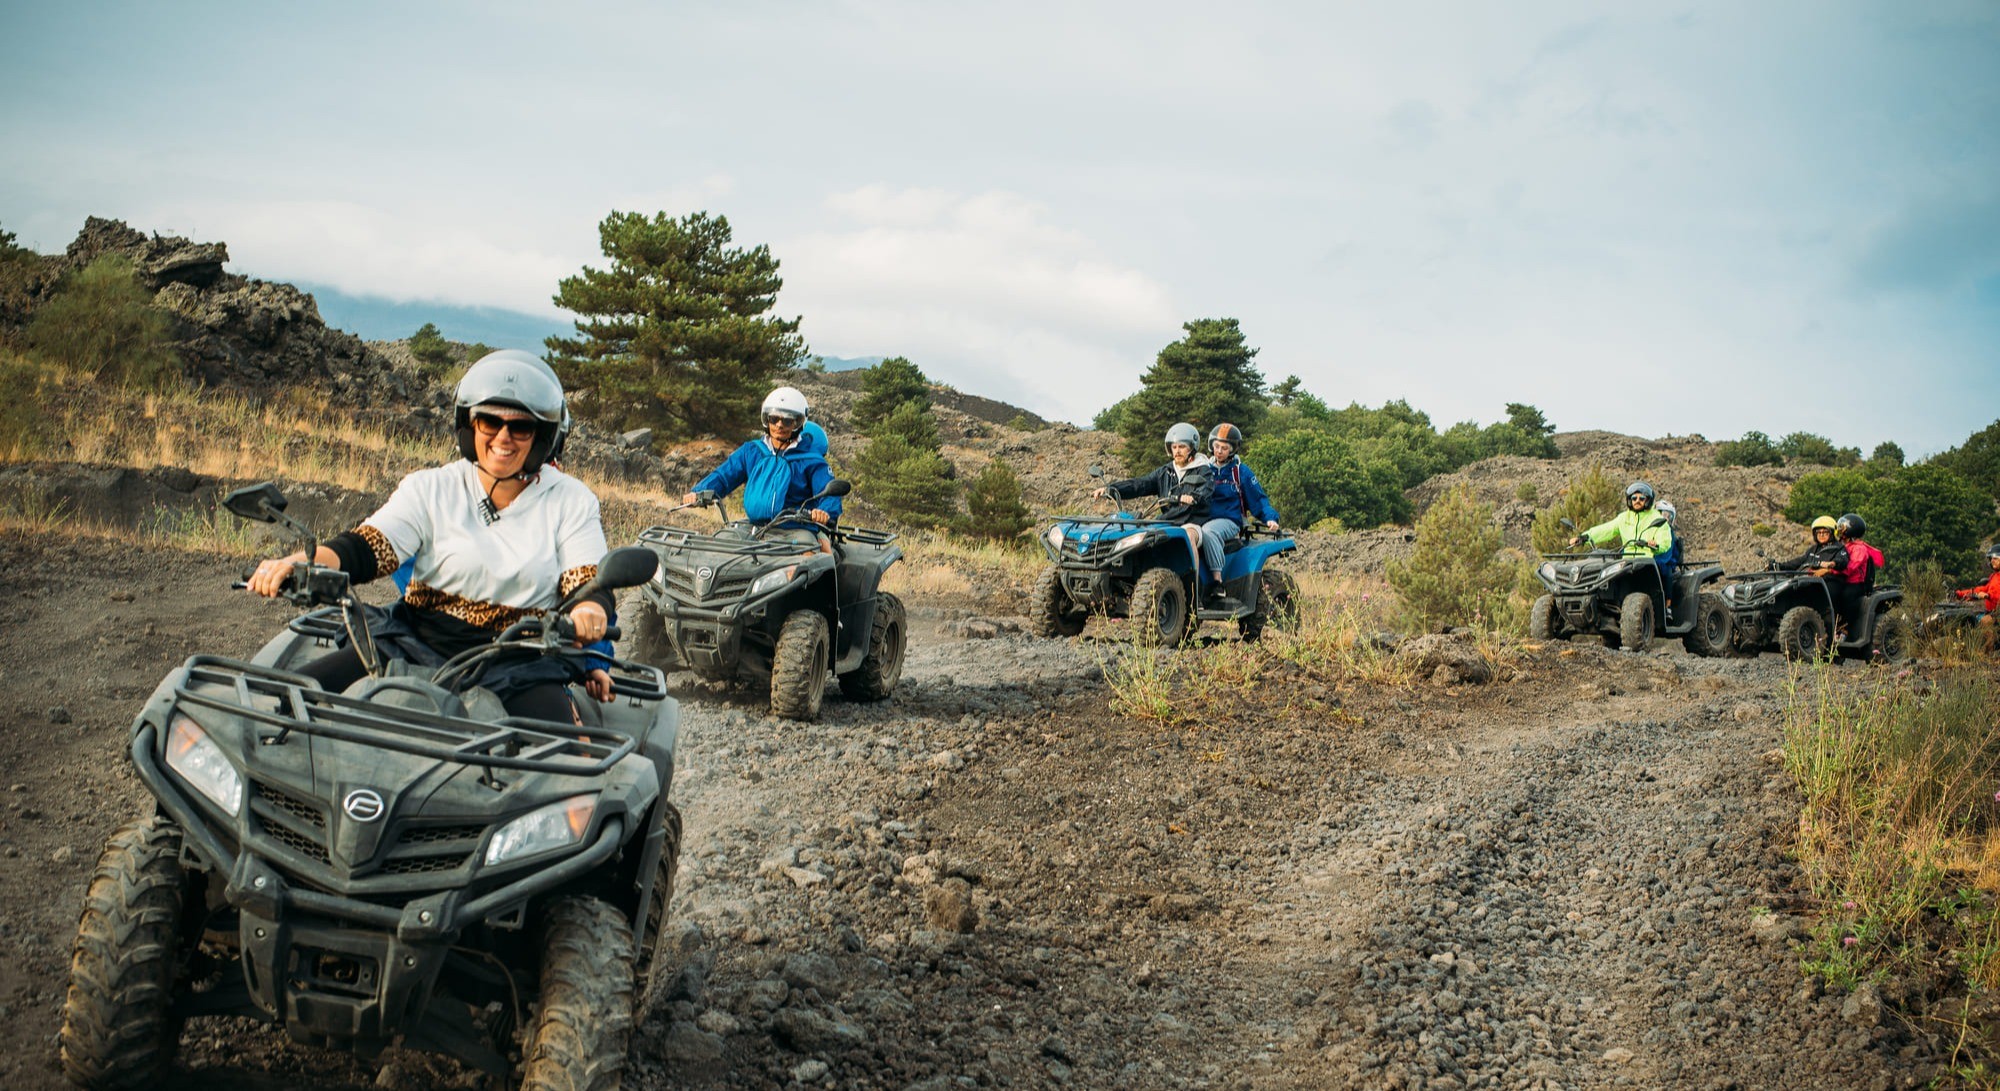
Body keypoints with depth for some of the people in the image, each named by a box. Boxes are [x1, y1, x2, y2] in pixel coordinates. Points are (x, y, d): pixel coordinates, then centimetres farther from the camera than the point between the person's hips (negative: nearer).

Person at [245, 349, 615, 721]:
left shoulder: (571, 501, 8)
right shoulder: (430, 488, 10)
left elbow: (589, 583, -2)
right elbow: (367, 546, -2)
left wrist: (589, 611, -28)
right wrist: (299, 562, -23)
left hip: (521, 665, -2)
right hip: (419, 645, 3)